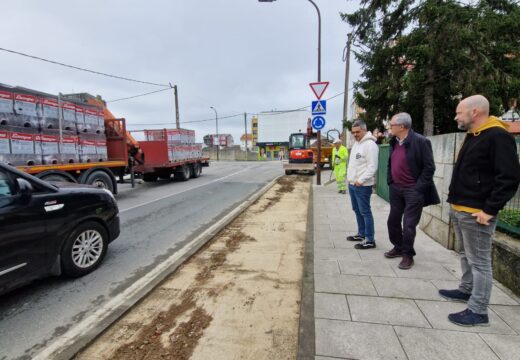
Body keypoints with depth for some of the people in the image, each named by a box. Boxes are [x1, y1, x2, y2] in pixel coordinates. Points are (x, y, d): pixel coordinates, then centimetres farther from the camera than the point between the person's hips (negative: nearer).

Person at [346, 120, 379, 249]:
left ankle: (370, 240, 5)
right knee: (357, 210, 17)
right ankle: (361, 234, 31)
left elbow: (372, 167, -20)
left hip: (362, 186, -9)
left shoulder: (370, 144, -14)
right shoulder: (356, 143, 15)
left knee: (365, 212, -4)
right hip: (352, 184, 9)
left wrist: (361, 180, -24)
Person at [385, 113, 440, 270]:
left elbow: (429, 167, -14)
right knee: (393, 221, 14)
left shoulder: (420, 141, -14)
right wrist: (390, 181, 9)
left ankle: (408, 255, 18)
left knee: (408, 225, 0)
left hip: (412, 190, -7)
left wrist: (418, 187, -15)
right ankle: (398, 248, 34)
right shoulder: (394, 141, 8)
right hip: (396, 189, 7)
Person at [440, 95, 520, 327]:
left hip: (476, 213, -9)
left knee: (480, 261, 0)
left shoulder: (497, 136, -15)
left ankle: (478, 311, 11)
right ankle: (466, 290, 37)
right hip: (459, 209, 10)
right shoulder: (472, 136, 15)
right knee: (467, 255, 21)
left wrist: (490, 209, -21)